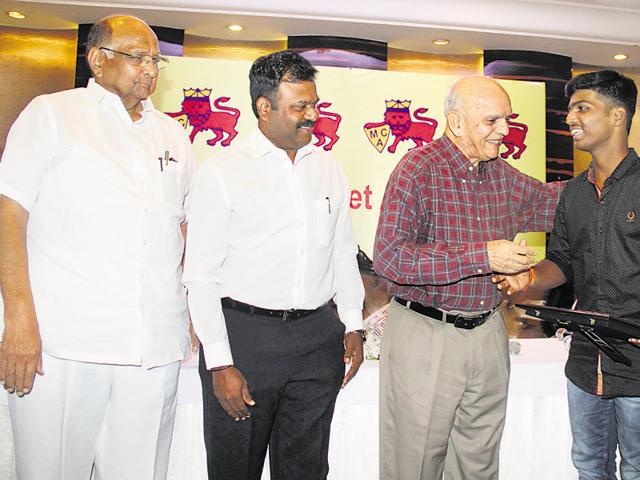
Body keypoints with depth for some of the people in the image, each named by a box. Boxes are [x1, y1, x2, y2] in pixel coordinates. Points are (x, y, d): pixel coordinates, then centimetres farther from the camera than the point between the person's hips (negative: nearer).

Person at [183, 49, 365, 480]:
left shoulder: (329, 169, 9)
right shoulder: (223, 173, -6)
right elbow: (201, 275, -7)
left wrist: (353, 325, 12)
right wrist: (219, 362, -10)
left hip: (319, 339, 4)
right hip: (244, 335, -4)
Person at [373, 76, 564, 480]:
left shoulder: (504, 175, 6)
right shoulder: (419, 169, -15)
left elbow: (550, 201, 24)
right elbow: (389, 257, -24)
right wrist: (483, 256, -24)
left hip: (489, 335, 7)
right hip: (425, 336, -6)